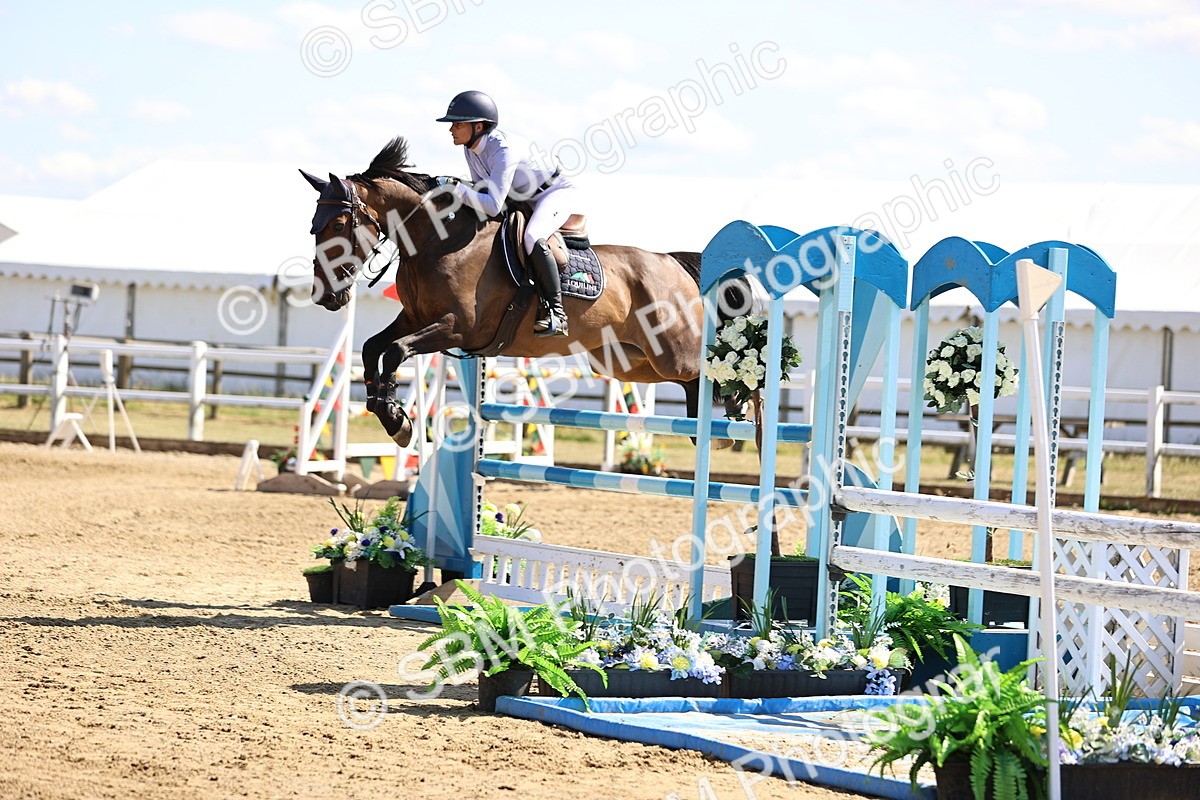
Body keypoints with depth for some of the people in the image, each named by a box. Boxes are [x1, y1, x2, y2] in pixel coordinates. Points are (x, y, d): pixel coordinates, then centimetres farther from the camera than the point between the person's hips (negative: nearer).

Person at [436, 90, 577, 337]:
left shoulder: (504, 150, -34)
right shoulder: (471, 149, -7)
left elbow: (493, 206, -39)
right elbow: (484, 190, 4)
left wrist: (456, 188, -41)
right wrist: (461, 199, -15)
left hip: (556, 192, -10)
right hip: (523, 200, 10)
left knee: (531, 238, -35)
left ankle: (555, 311, -30)